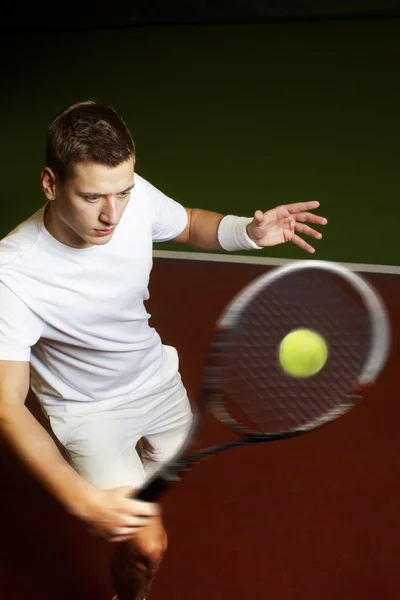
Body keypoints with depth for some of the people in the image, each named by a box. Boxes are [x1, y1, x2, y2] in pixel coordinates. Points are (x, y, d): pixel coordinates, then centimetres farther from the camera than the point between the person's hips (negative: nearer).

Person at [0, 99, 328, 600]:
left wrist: (249, 231, -21)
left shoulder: (134, 195, -22)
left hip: (156, 376, 5)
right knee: (147, 546, -13)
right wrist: (81, 500, -49)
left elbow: (188, 225, 1)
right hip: (87, 410, -5)